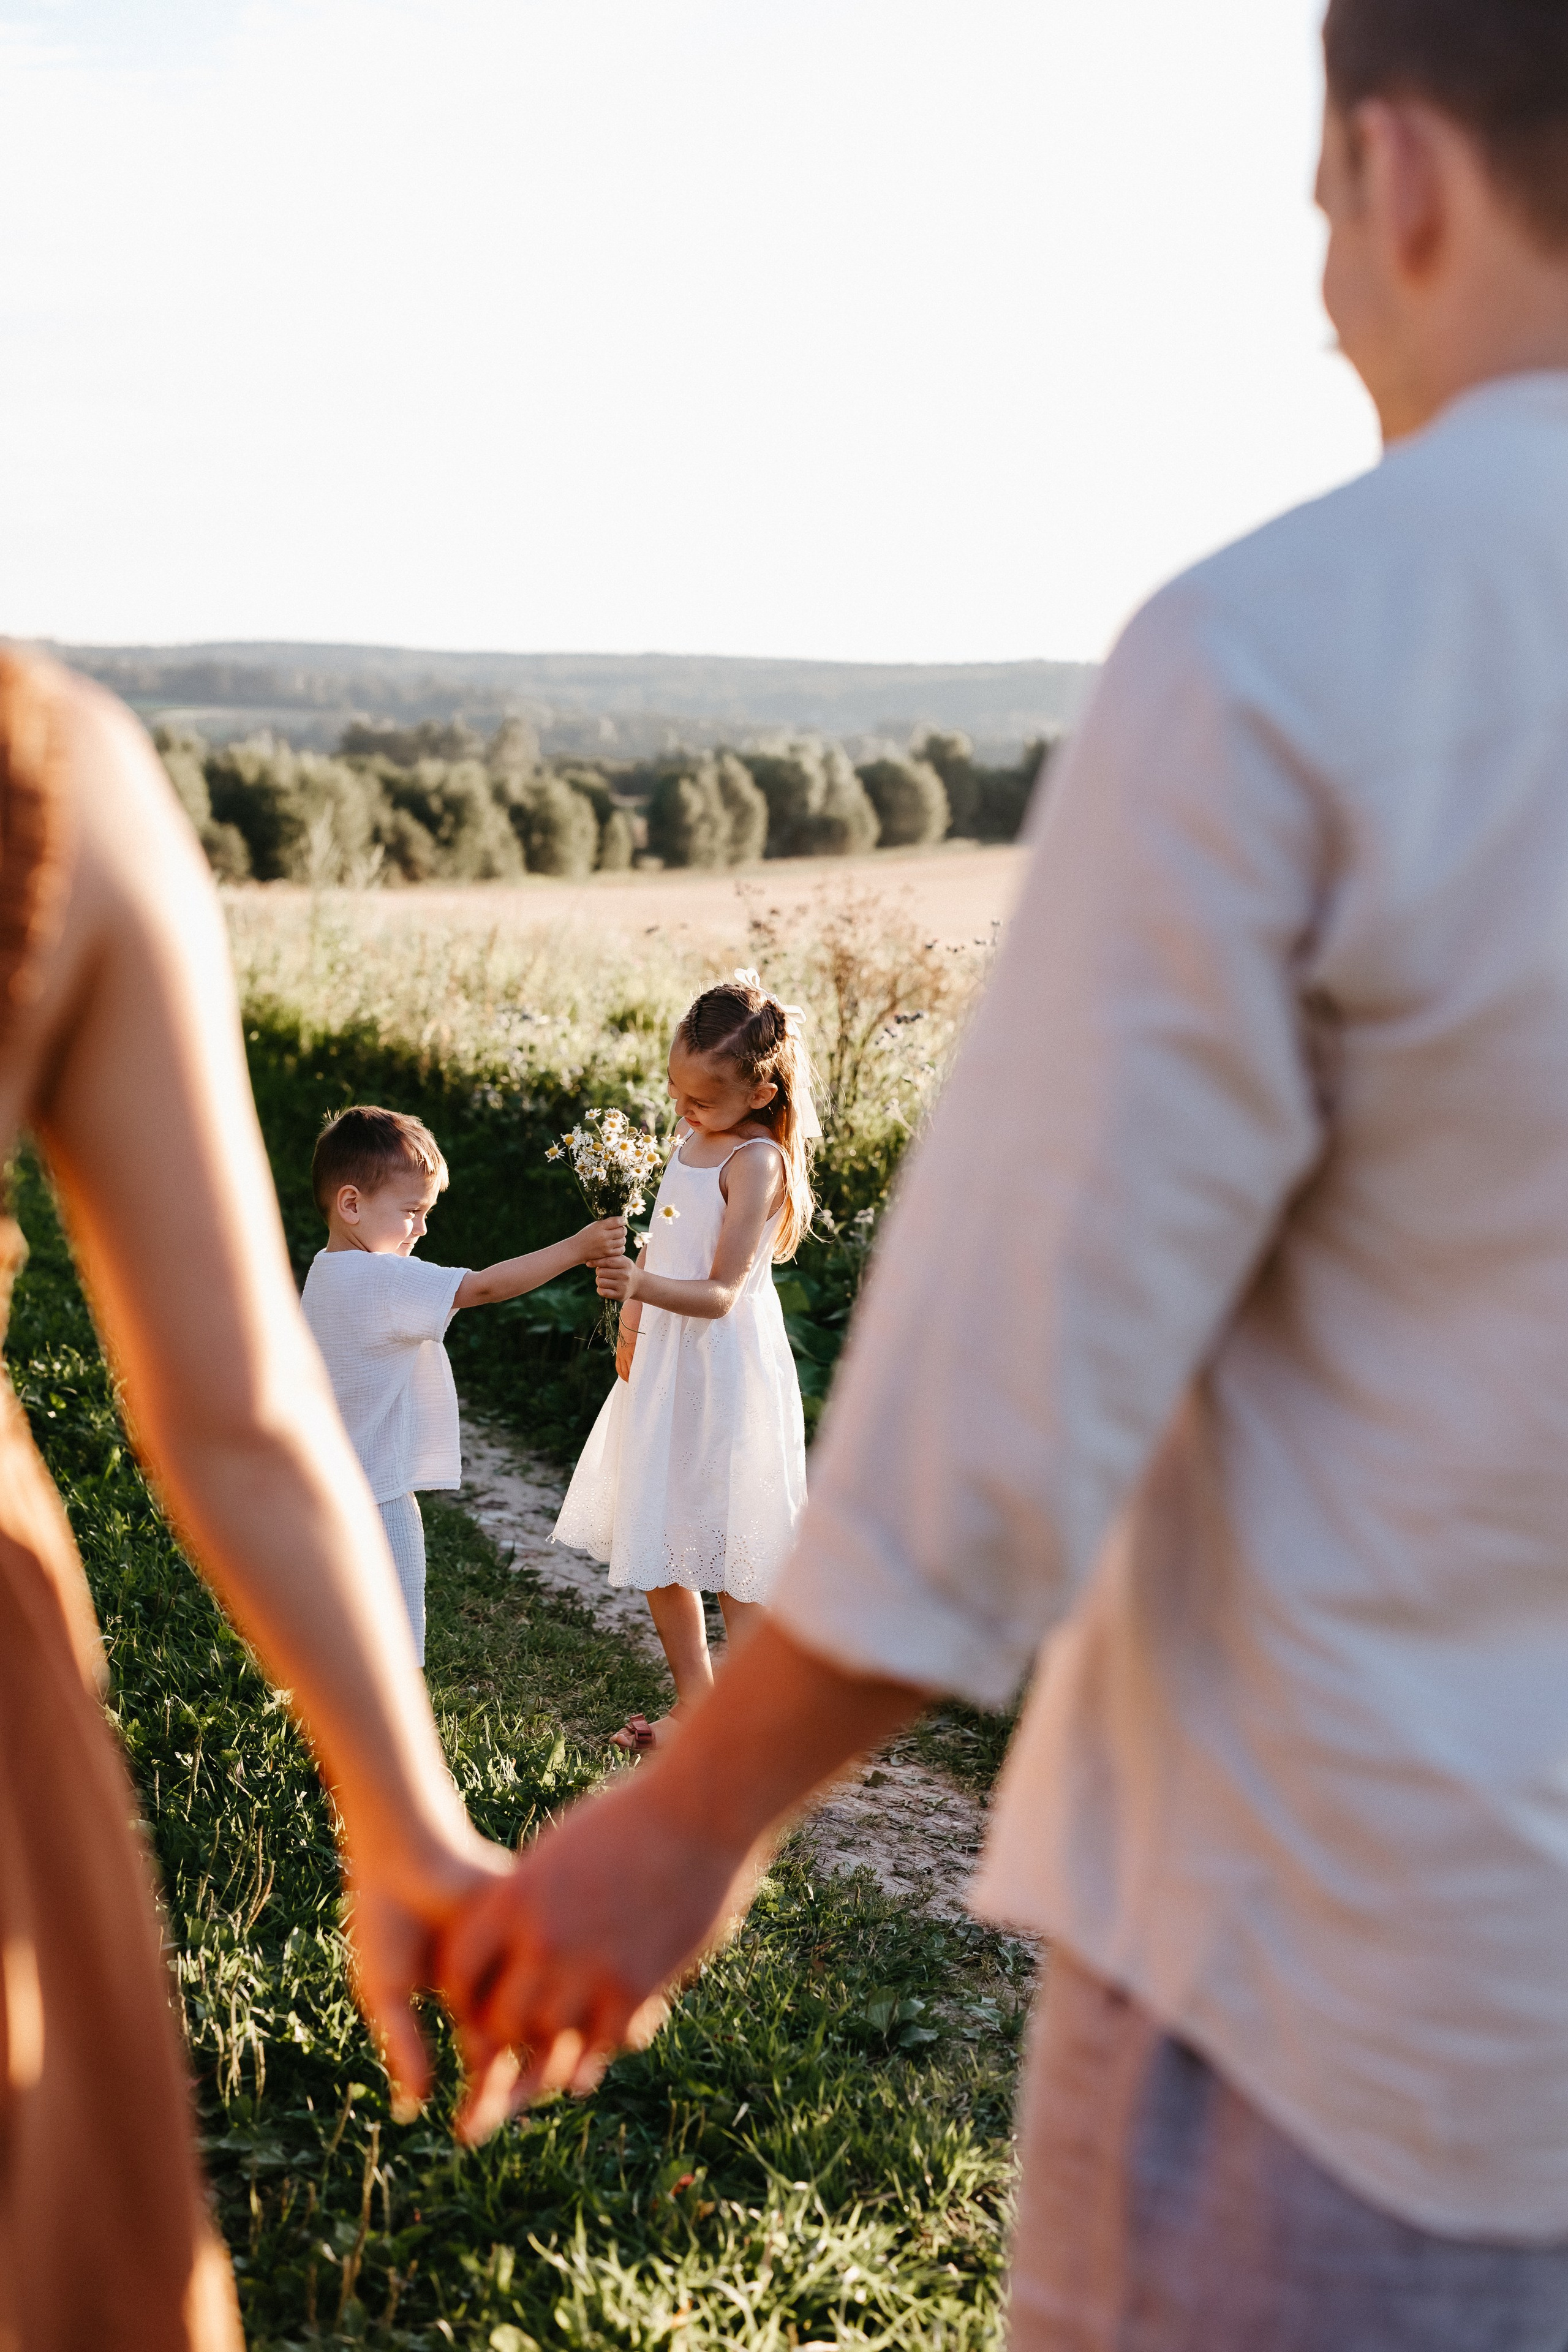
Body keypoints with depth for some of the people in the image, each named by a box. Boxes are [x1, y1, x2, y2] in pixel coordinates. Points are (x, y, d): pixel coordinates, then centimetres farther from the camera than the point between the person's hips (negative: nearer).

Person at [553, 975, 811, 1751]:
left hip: (725, 1373, -9)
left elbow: (720, 1293, -23)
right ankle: (693, 1705, 28)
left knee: (732, 1551, -1)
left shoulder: (756, 1161, -17)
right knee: (657, 1545, 14)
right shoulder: (694, 1138, 10)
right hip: (664, 1364, 9)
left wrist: (643, 1287, -38)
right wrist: (631, 1324, 15)